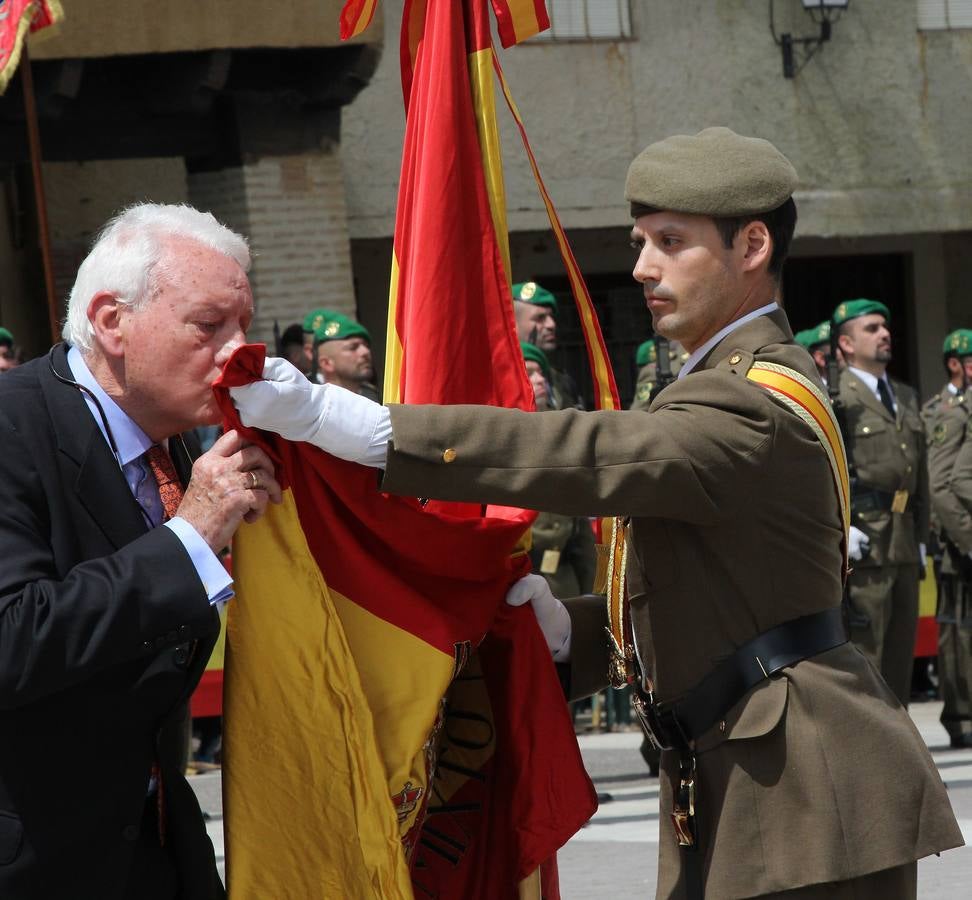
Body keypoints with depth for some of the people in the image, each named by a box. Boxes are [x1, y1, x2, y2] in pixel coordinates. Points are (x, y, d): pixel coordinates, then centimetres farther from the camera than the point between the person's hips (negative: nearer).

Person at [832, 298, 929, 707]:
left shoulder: (907, 397, 19)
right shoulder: (833, 398, -5)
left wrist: (921, 537, 17)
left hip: (904, 542, 8)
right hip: (863, 543, -8)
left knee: (900, 650, 10)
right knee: (863, 648, -10)